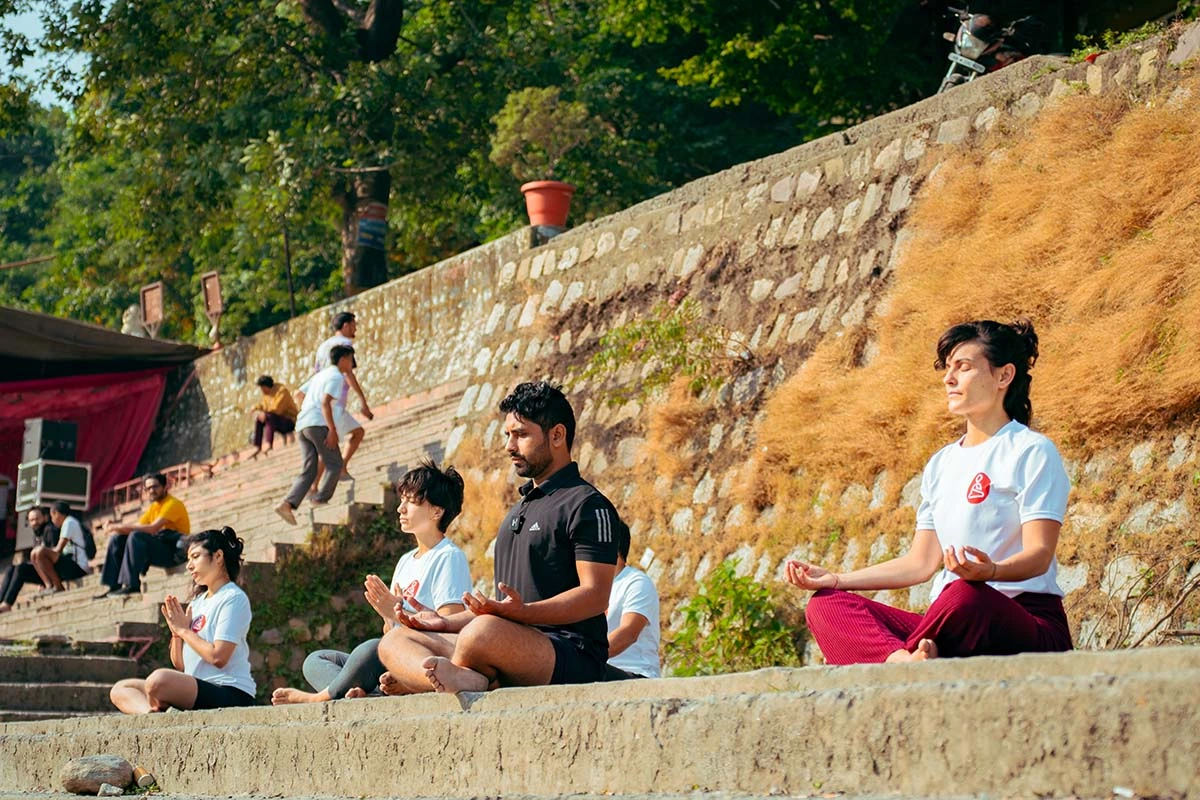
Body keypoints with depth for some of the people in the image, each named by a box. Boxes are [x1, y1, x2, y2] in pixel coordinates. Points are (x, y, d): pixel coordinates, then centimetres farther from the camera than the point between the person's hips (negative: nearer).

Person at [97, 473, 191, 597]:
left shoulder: (172, 504, -11)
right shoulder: (153, 507, 17)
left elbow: (153, 528, -23)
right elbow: (138, 527, 9)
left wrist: (121, 526, -22)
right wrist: (116, 527, -10)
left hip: (173, 552, -9)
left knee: (136, 536, -30)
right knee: (117, 538, 4)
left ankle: (132, 585, -31)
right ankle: (114, 586, -4)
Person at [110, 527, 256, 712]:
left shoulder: (233, 598, -4)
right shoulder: (197, 601, 20)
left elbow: (218, 657, -16)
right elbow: (180, 665, 20)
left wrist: (184, 630, -4)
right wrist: (176, 632, 2)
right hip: (195, 690, 9)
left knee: (159, 680, -35)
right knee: (120, 690, -1)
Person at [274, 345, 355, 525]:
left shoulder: (320, 375, 26)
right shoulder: (336, 377, -2)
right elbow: (325, 402, -15)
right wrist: (332, 430, -20)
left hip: (302, 425, 8)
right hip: (319, 424, -8)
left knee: (308, 470, 2)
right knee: (335, 464, 2)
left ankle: (288, 504, -13)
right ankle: (321, 499, -6)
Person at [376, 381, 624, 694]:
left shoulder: (588, 506, -2)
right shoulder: (519, 510, 28)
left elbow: (595, 597, -15)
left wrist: (522, 612, -28)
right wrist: (446, 622, 17)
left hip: (573, 655, -10)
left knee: (486, 632, -40)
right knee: (395, 640, -4)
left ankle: (419, 682, -15)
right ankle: (461, 679, -32)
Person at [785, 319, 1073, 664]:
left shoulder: (1032, 451, 0)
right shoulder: (941, 463, 22)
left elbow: (1039, 555, -12)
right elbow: (921, 563, 20)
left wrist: (990, 571, -34)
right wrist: (835, 579, 11)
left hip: (1027, 626, -7)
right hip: (955, 622, 7)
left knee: (967, 594, -41)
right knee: (825, 605, -12)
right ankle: (904, 661, -40)